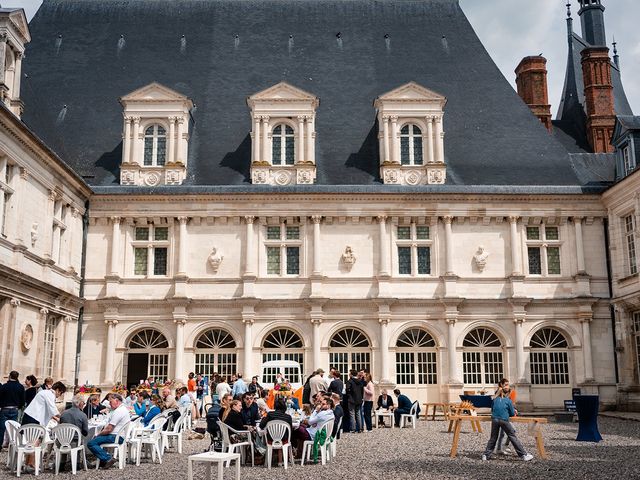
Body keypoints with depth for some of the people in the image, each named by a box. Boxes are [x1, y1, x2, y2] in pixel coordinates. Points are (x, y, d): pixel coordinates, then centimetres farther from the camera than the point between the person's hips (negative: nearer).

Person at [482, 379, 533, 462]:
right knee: (513, 437, 2)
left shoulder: (495, 399, 12)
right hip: (504, 420, -3)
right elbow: (512, 414, 6)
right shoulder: (508, 400, 2)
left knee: (493, 438, 12)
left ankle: (486, 455, 9)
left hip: (494, 420, 3)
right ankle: (524, 455, 3)